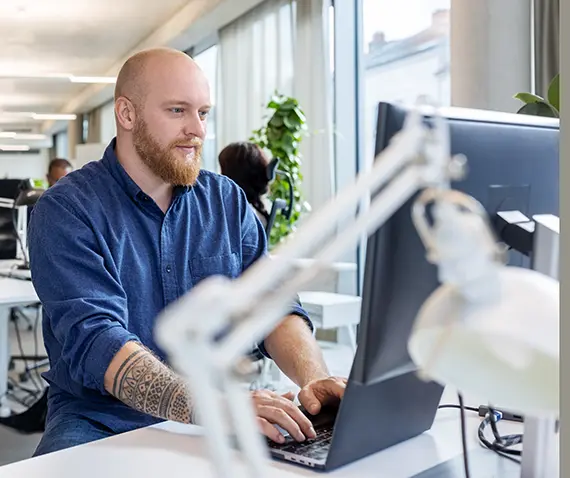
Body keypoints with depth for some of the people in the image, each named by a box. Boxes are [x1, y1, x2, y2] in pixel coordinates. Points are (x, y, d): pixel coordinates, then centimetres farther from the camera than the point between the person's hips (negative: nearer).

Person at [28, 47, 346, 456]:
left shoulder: (227, 200, 6)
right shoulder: (65, 210, -9)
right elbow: (94, 339, -22)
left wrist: (314, 377, -20)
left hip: (210, 422, 3)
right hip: (101, 422, -2)